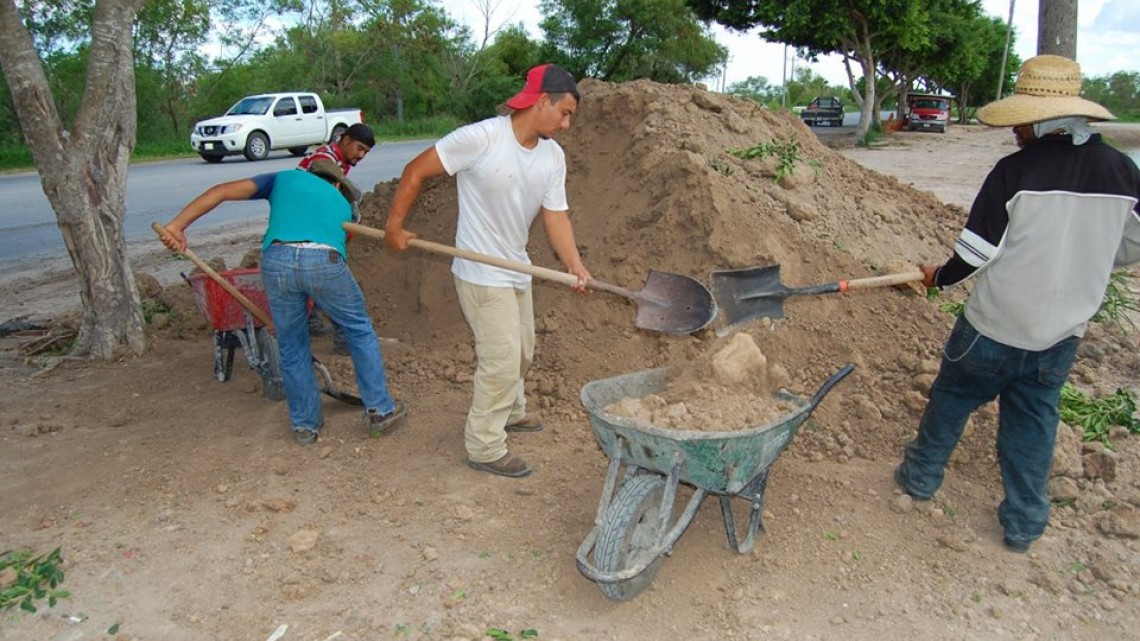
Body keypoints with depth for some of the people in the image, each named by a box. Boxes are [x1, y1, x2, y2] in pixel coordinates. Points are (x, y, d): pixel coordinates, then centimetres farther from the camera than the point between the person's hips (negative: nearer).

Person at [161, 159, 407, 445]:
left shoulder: (285, 178, 32)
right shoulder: (342, 204, 35)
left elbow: (223, 191, 20)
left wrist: (177, 225, 17)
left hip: (276, 259, 1)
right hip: (323, 260, 0)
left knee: (292, 347, 18)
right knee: (359, 331, 22)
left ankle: (305, 424, 30)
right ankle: (379, 409, 27)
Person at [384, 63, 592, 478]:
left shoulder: (553, 156, 0)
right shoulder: (481, 137, -22)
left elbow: (556, 215, -2)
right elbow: (416, 171, -15)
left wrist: (574, 264, -17)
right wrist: (394, 225, -12)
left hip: (517, 270, 8)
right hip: (482, 274, -8)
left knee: (522, 352, 22)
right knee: (501, 359, -6)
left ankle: (510, 412, 47)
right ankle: (484, 448, 10)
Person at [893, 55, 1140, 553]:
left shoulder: (1015, 171, -18)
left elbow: (976, 251, -15)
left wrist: (940, 278, 4)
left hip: (995, 325, -4)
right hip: (1062, 331, 4)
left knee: (952, 398, 17)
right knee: (1033, 421, 18)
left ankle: (921, 475, 34)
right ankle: (1024, 522, 27)